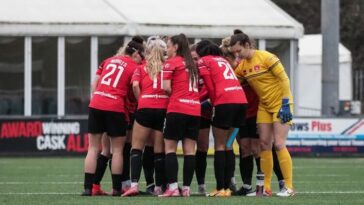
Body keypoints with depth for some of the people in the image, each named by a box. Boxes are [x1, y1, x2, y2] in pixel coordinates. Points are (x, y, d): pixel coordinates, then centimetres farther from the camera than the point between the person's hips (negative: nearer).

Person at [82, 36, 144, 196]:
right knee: (117, 149, 6)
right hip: (115, 108, -4)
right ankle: (116, 188, 5)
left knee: (93, 148, 6)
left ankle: (88, 187, 0)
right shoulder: (134, 68, 2)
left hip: (96, 105, 4)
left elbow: (95, 83, 18)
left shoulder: (109, 61, 17)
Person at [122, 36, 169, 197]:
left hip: (145, 109, -1)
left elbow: (135, 85, -7)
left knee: (137, 148, 3)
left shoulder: (141, 68, 9)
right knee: (159, 150, 8)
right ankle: (159, 187, 10)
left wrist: (141, 100, 7)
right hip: (164, 109, 1)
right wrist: (170, 99, 13)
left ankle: (134, 184, -12)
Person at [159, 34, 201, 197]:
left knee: (170, 148, -1)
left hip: (177, 109, -6)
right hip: (195, 109, 6)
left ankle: (173, 187, -10)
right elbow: (196, 86, 17)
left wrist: (174, 95, 9)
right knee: (189, 150, 4)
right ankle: (186, 188, 1)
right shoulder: (192, 64, 19)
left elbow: (166, 87, -8)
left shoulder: (171, 63, -1)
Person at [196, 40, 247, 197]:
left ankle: (220, 188, -5)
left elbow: (210, 86, -1)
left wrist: (214, 102, 10)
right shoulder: (223, 60, 26)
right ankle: (227, 187, 10)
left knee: (220, 146, -1)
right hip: (241, 100, 6)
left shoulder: (204, 61, 7)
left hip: (224, 102, -6)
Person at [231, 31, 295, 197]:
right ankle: (266, 187, 7)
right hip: (264, 107, 7)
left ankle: (289, 187, -8)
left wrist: (286, 104, -19)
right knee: (264, 144, 3)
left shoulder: (266, 57, -16)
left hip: (280, 104, -7)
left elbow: (284, 79, -16)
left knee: (279, 144, -12)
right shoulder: (242, 66, 3)